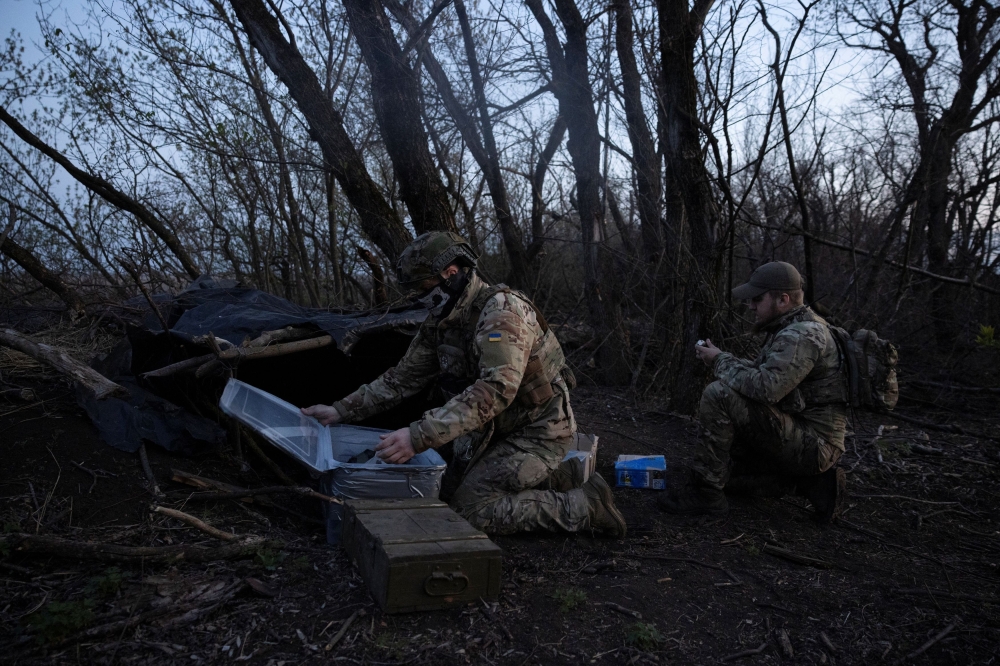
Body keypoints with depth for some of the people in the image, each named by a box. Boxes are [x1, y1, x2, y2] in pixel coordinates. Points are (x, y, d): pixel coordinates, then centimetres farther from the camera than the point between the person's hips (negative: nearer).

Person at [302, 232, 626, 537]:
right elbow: (403, 377, 9)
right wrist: (341, 410, 1)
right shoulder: (440, 321, 3)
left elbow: (496, 388, -38)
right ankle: (558, 478, 18)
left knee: (470, 510, -14)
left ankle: (585, 505, -3)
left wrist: (420, 436, -44)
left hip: (538, 431, -9)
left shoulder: (502, 310, -25)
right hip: (497, 430, 9)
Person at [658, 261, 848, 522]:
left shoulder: (803, 335, -20)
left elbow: (766, 387, -31)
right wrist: (722, 359, 3)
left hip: (814, 446, -11)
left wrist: (721, 361, -16)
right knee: (725, 466, 19)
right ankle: (810, 481, 12)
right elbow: (764, 373, 18)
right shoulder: (792, 329, 13)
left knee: (719, 394, -23)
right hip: (808, 442, 11)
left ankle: (705, 492, -15)